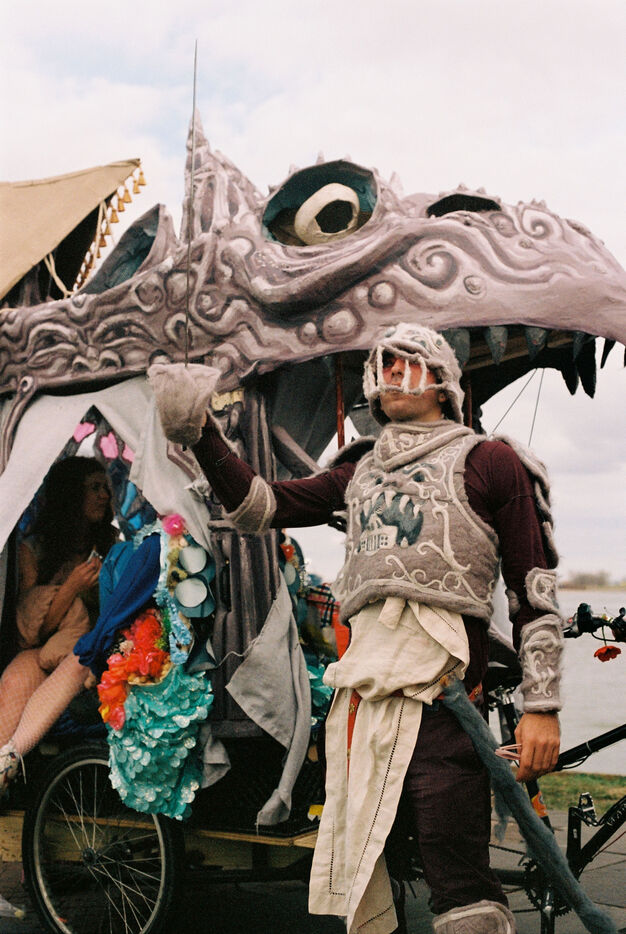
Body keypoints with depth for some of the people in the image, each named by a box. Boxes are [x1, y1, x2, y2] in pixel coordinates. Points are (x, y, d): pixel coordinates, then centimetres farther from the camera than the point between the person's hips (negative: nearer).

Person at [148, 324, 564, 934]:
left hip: (439, 699, -6)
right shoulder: (359, 472, 23)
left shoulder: (488, 461, 7)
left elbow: (535, 588, 2)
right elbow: (260, 506, 15)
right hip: (362, 694, 6)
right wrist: (200, 434, 3)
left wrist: (542, 707, -5)